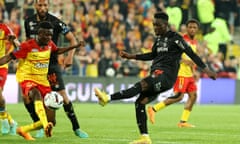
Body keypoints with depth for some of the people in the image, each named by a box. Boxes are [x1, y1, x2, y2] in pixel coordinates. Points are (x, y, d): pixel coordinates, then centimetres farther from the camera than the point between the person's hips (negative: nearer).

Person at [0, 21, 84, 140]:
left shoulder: (49, 44, 4)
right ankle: (46, 126, -64)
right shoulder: (27, 46, -14)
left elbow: (57, 51, 27)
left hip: (43, 81, 6)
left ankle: (24, 130, 21)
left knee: (51, 121, 0)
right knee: (37, 94, -45)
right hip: (27, 79, -6)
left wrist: (74, 46, 21)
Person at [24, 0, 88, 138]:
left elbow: (73, 39, -9)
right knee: (27, 97, -7)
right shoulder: (29, 22, 4)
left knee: (63, 96, -9)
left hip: (52, 65, -4)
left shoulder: (55, 22, -9)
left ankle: (76, 128, 3)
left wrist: (70, 55, -23)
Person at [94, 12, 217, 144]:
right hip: (157, 75, 8)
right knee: (140, 102, -3)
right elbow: (152, 55, 33)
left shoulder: (175, 38, -4)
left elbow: (191, 54, -5)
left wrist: (205, 70, -9)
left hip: (166, 75, -8)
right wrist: (131, 56, 29)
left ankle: (108, 98, -40)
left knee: (140, 86, -27)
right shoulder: (159, 38, 20)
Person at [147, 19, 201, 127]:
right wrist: (184, 61, -27)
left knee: (193, 95, 2)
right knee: (178, 96, -13)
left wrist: (194, 71, 19)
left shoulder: (195, 42, 14)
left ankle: (183, 121, 7)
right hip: (181, 73, -9)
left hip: (189, 74, 9)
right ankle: (153, 109, -6)